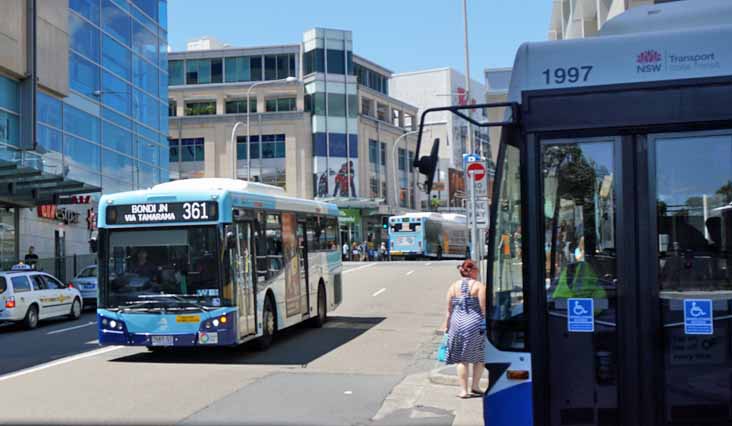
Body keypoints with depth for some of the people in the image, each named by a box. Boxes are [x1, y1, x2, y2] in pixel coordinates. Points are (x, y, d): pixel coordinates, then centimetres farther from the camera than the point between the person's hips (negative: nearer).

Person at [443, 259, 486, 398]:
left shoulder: (453, 286, 6)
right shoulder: (479, 286, -6)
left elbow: (449, 310, 7)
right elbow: (484, 309, -10)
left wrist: (446, 327, 14)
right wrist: (487, 324, -2)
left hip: (457, 324, 3)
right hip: (475, 324, -3)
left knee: (462, 359, 10)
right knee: (479, 357, 16)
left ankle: (463, 390, 9)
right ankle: (475, 387, 18)